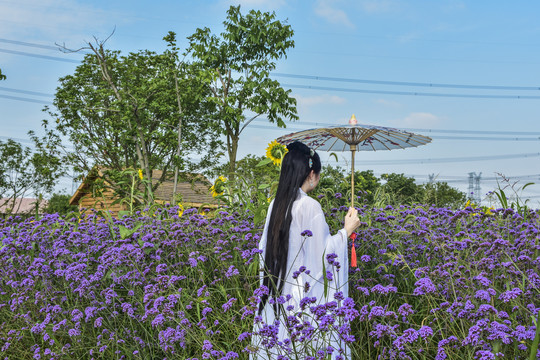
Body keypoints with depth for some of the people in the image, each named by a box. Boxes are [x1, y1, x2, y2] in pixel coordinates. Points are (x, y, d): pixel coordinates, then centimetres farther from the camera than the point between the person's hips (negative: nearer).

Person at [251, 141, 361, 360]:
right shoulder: (310, 206, -17)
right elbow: (323, 254, -13)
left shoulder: (276, 204, 3)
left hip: (276, 293, 7)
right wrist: (346, 231, -2)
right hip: (305, 293, -7)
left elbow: (265, 249, 10)